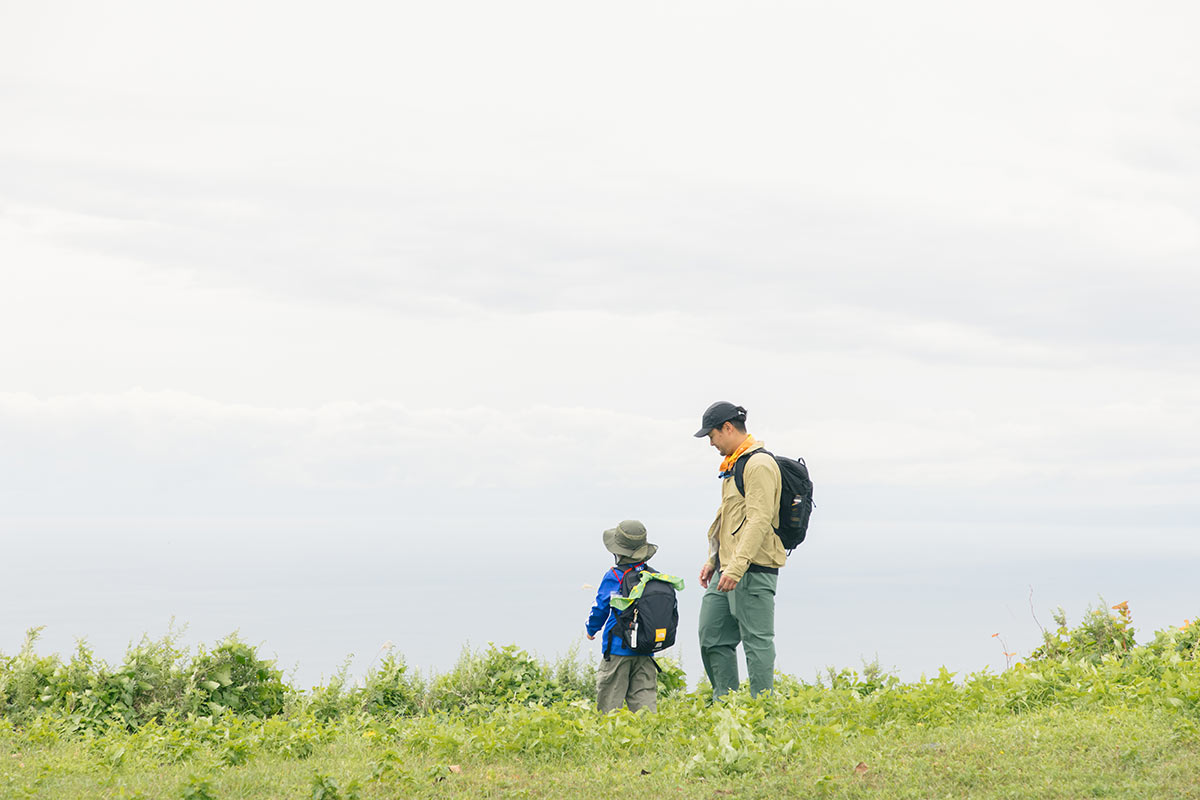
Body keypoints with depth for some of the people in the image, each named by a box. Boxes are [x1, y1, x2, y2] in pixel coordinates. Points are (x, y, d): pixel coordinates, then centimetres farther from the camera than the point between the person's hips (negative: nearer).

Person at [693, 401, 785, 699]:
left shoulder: (759, 465, -12)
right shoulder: (734, 465, 20)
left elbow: (760, 520, -21)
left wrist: (736, 567, -26)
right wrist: (713, 561, 22)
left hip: (753, 569, -10)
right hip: (728, 569, 10)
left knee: (757, 641, -7)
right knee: (712, 637, 10)